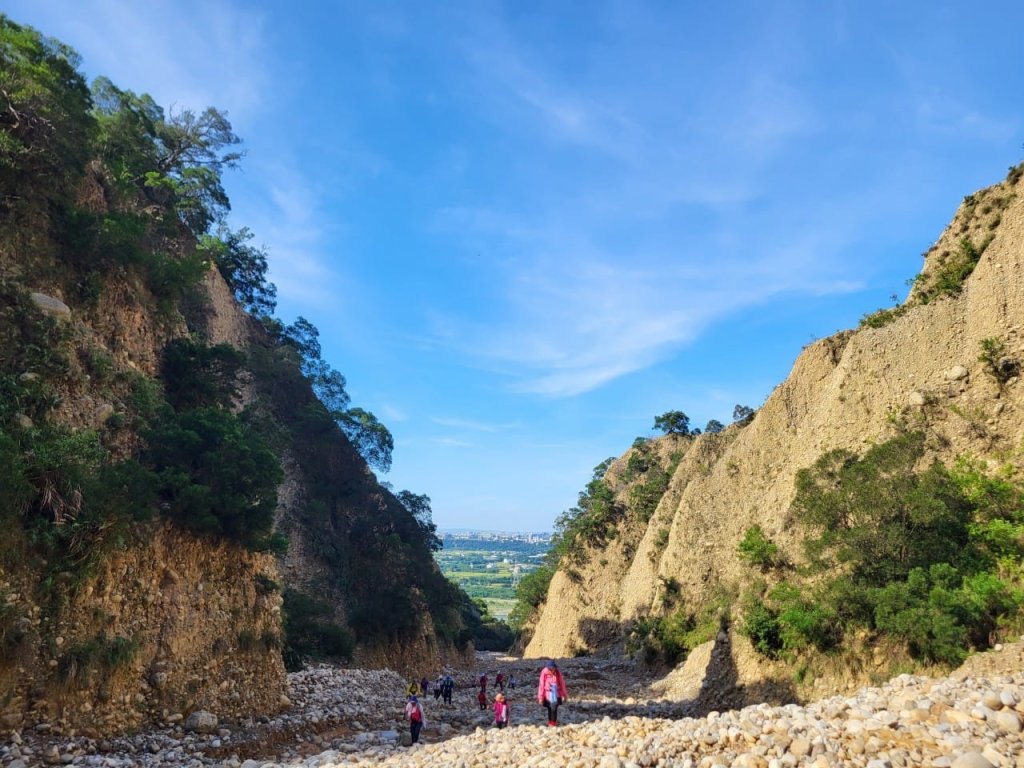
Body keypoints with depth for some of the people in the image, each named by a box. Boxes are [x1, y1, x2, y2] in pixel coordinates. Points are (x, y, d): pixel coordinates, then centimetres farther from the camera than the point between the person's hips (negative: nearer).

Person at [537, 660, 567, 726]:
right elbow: (541, 685, -8)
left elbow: (562, 684, 2)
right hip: (548, 695, 0)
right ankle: (550, 722, 27)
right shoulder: (544, 673, -13)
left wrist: (564, 695, 8)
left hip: (556, 694, 0)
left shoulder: (558, 672, -8)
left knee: (554, 708, -11)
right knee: (550, 709, 7)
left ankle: (554, 722, 5)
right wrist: (540, 697, -5)